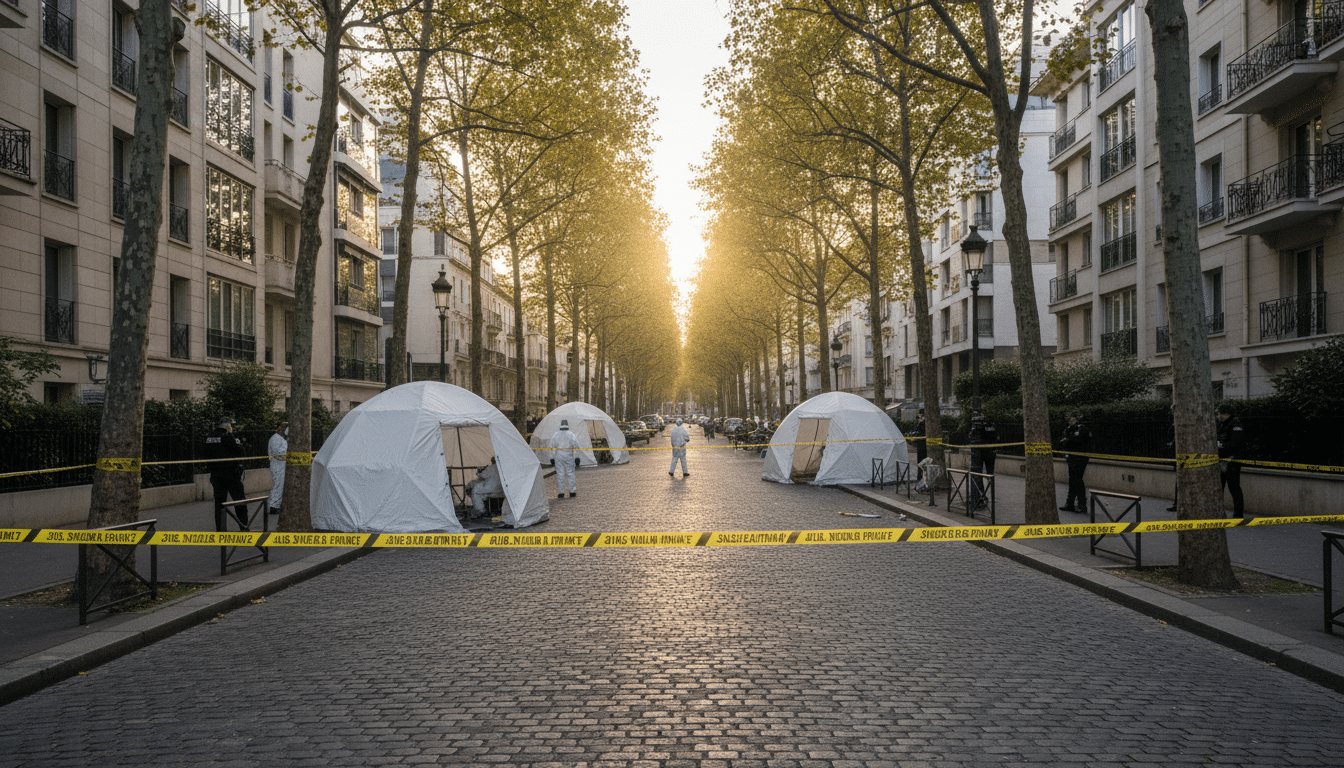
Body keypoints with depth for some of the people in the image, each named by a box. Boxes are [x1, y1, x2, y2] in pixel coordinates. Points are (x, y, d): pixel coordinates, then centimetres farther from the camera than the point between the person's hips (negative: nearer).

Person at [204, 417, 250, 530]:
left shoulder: (209, 438, 7)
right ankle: (243, 526, 4)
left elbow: (207, 457, 12)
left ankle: (219, 528, 10)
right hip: (231, 473, -6)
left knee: (219, 501, 10)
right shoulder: (229, 437, -14)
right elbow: (241, 453, -14)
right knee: (239, 500, 3)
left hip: (215, 473, 6)